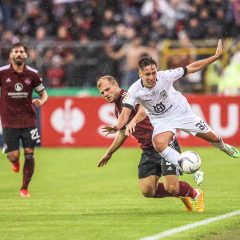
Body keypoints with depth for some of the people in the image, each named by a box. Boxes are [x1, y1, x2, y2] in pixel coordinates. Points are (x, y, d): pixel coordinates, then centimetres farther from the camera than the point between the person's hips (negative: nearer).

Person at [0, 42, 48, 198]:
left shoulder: (32, 74, 0)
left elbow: (44, 93, 11)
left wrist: (41, 101, -11)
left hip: (29, 119, 1)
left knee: (30, 154, -3)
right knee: (13, 155, -7)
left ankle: (25, 188, 15)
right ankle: (15, 162, 33)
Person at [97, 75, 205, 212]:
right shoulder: (118, 108, 14)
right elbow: (123, 133, 31)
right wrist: (109, 153, 41)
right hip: (148, 149, 8)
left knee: (171, 188, -15)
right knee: (147, 191, -4)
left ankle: (196, 195, 17)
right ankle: (182, 195, 21)